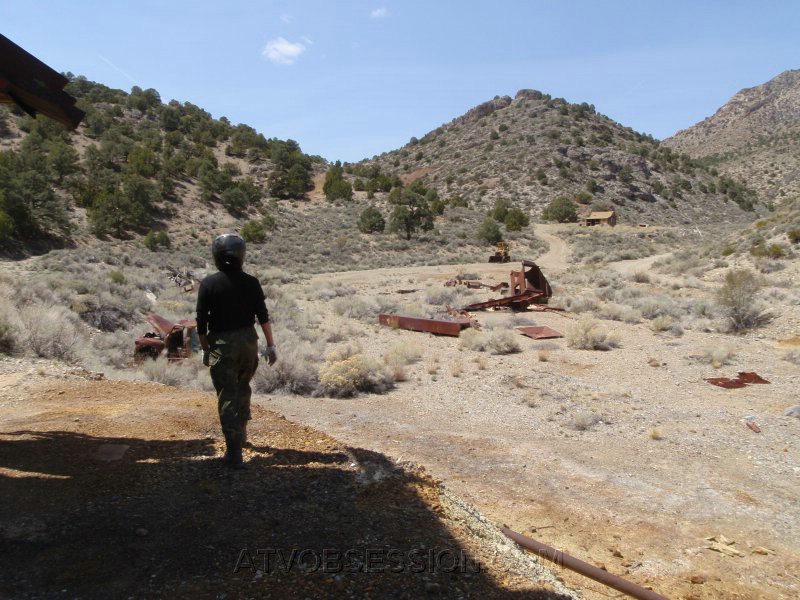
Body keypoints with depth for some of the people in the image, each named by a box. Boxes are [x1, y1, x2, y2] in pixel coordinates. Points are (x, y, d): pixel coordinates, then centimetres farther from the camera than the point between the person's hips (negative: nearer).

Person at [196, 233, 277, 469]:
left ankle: (235, 453, -3)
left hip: (222, 345, -3)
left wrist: (205, 350, 6)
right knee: (242, 387, 24)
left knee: (228, 397, 0)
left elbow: (201, 321, -5)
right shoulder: (251, 282, -3)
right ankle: (241, 432, 37)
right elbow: (263, 317, -5)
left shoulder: (209, 283, -8)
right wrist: (271, 346, 1)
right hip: (248, 342, 3)